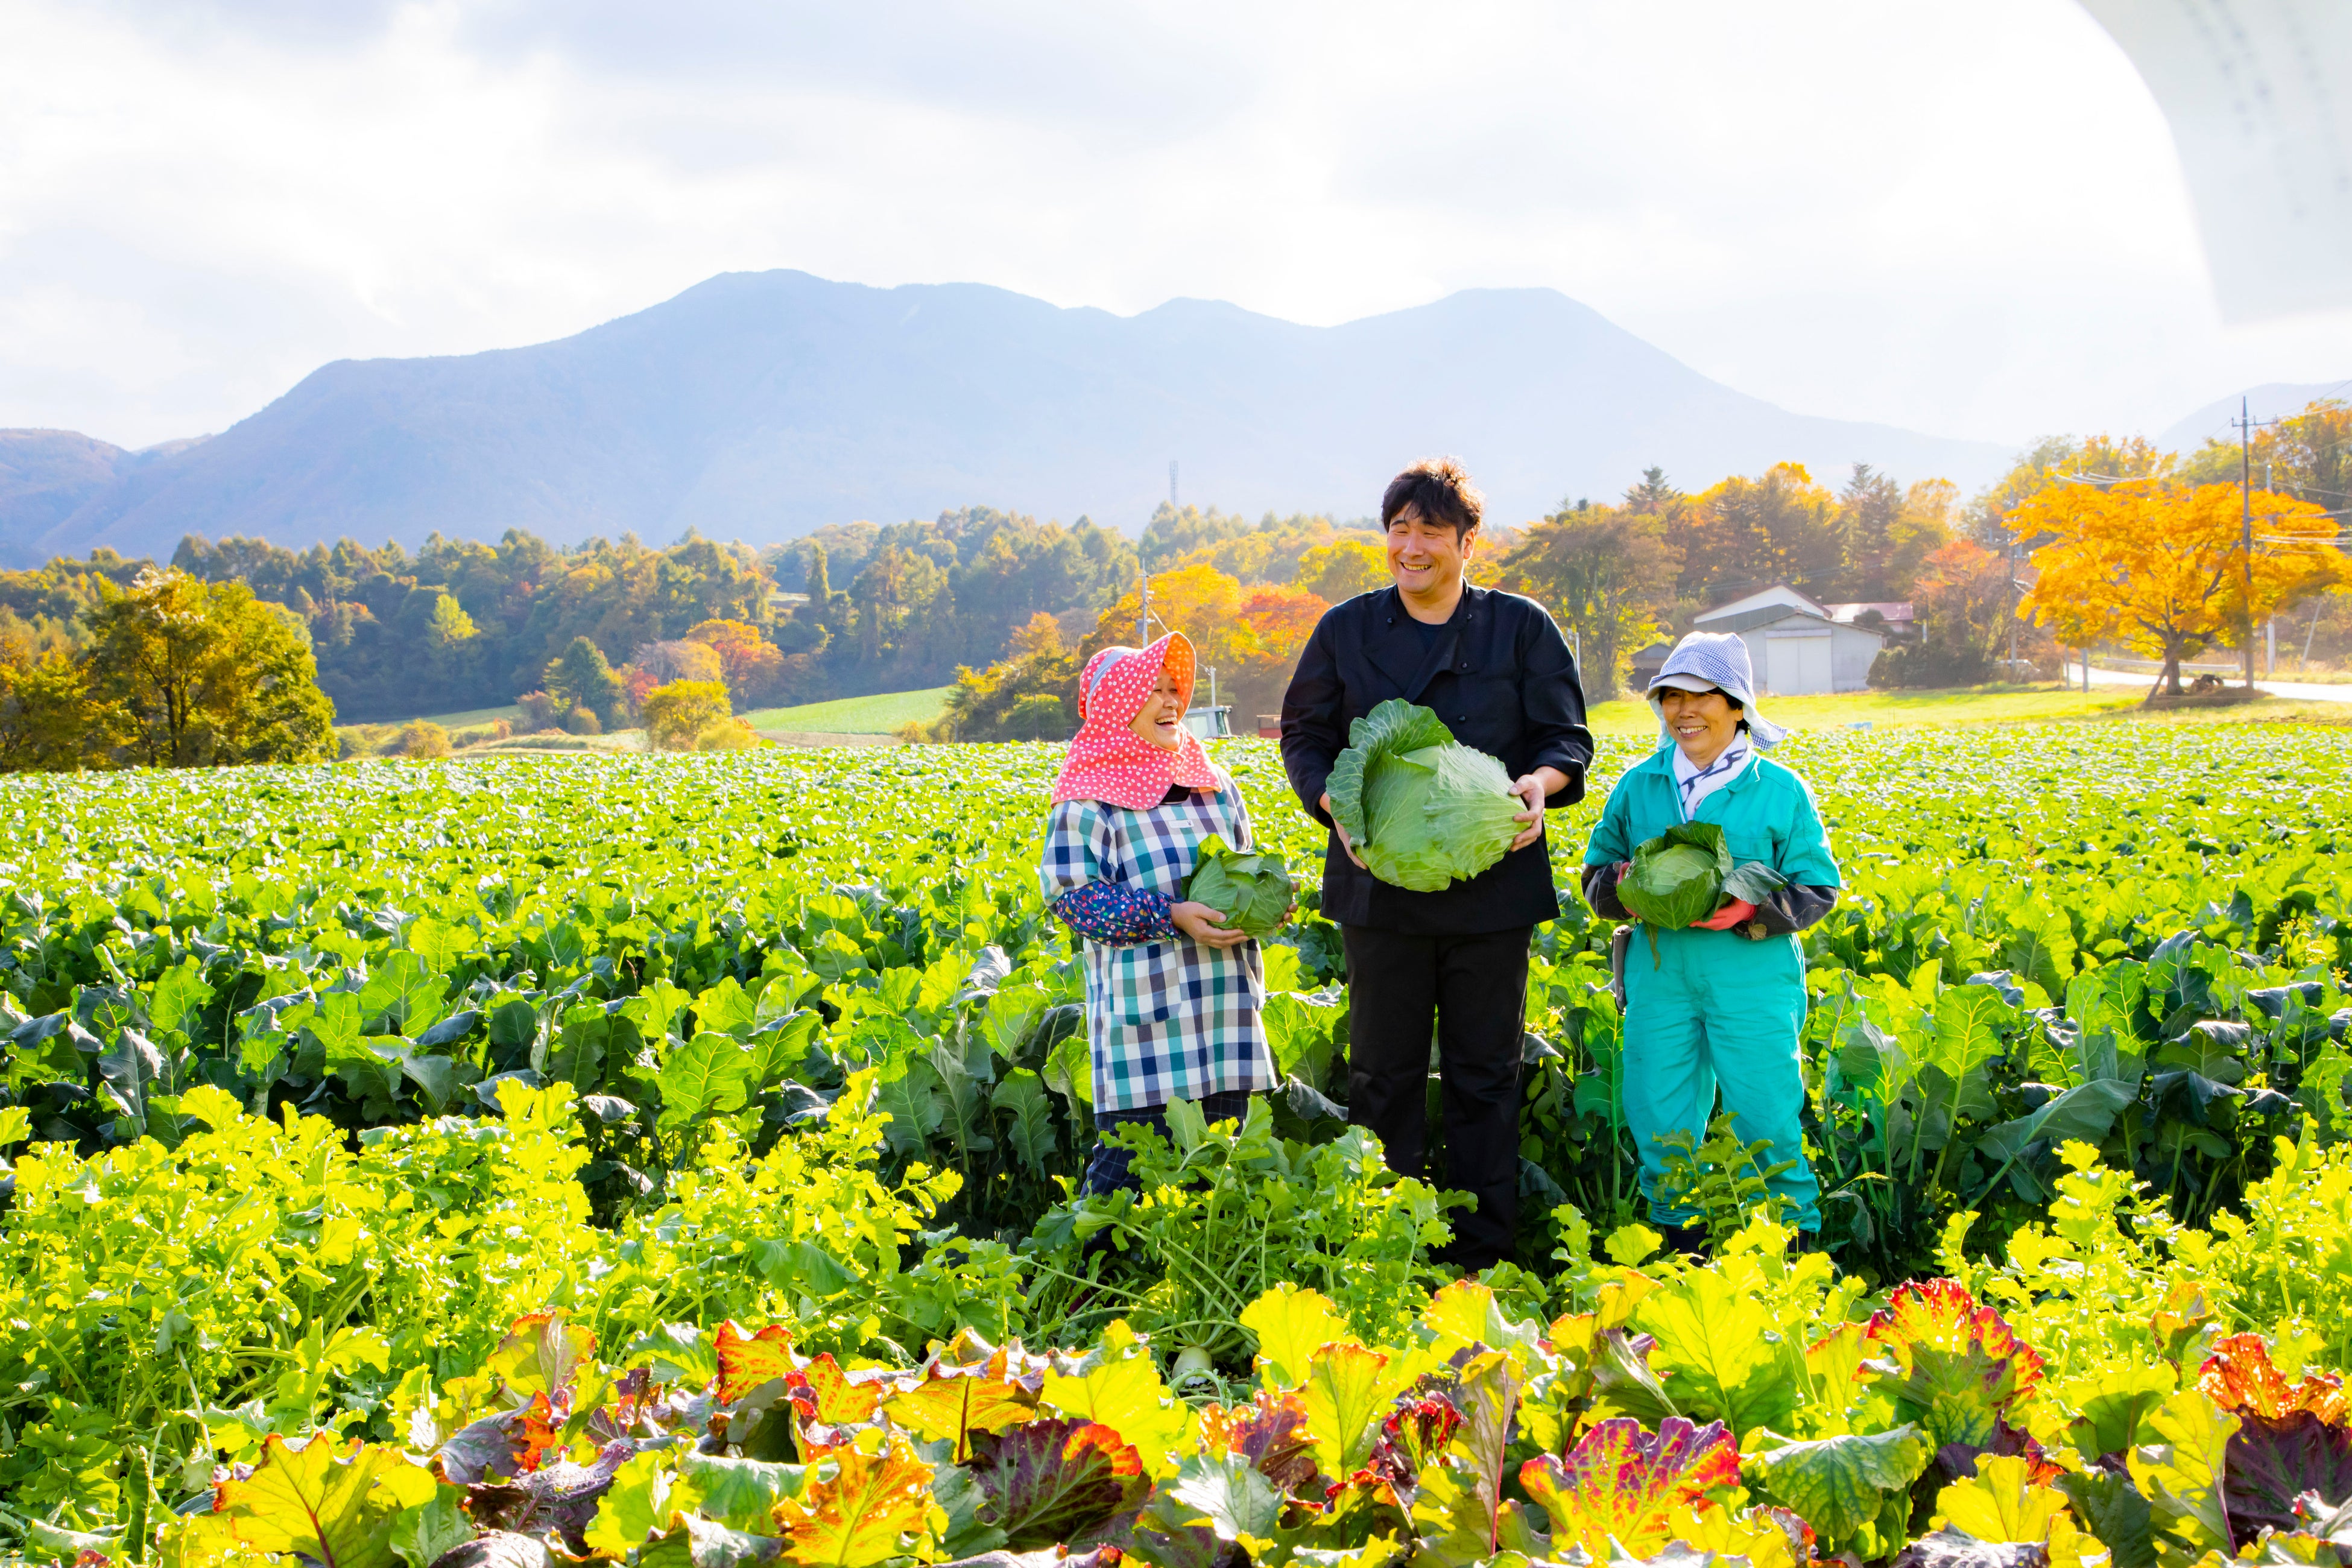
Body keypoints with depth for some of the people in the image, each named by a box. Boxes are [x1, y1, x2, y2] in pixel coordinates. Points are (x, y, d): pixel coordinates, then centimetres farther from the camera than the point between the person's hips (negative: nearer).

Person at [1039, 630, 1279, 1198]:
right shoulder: (1088, 800, -7)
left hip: (1225, 1009, 6)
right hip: (1145, 1013, -6)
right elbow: (1072, 895, -12)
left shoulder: (1214, 786, 13)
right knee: (1131, 1155, -6)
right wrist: (1172, 918, -19)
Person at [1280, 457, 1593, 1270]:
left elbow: (1566, 735, 5)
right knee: (1384, 1072, 5)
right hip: (1380, 883, 1)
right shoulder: (1346, 631, 7)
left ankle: (1484, 1251, 15)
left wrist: (1541, 783, -18)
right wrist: (1336, 804, -11)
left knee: (1484, 1074, 5)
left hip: (1491, 887, -1)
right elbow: (1304, 736, 9)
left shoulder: (1521, 628, 4)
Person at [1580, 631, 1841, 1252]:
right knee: (1659, 1118, 6)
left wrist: (1748, 910, -17)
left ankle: (1797, 1236, 19)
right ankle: (1678, 1239, 25)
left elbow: (1817, 888, 0)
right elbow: (1596, 869, 15)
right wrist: (1623, 888, -9)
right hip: (1660, 973, 3)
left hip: (1753, 977, -3)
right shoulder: (1638, 787, 9)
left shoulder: (1779, 791, 0)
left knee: (1766, 1116, -1)